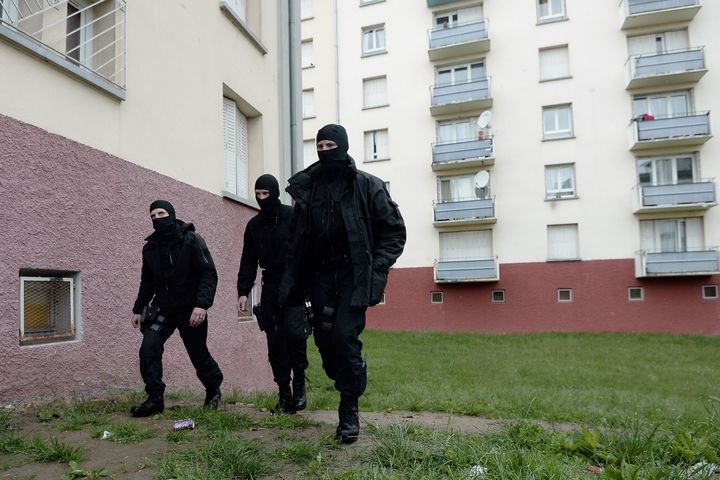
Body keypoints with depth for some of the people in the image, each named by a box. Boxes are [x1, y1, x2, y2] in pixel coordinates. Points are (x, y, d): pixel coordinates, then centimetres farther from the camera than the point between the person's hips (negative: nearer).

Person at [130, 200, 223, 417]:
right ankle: (154, 399, -1)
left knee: (199, 354, 7)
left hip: (191, 310, -4)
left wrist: (202, 304, -29)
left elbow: (209, 274, -19)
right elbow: (147, 282, 16)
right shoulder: (150, 247, 4)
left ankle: (213, 390, 34)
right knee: (149, 349, -14)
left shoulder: (192, 241, -13)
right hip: (162, 308, 4)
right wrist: (138, 308, 14)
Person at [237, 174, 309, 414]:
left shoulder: (293, 217, -3)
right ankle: (284, 393, 14)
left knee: (293, 331, -19)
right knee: (275, 341, 4)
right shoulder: (254, 225, 12)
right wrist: (243, 292, 5)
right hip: (270, 286, 5)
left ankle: (299, 381, 4)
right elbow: (248, 262, 13)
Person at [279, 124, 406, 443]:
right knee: (324, 338, 2)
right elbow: (297, 237, 16)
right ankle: (348, 389, 24)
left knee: (344, 336, -13)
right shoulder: (307, 188, 10)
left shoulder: (367, 185, -3)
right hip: (321, 275, 5)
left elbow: (394, 230, -1)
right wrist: (294, 279, 7)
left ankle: (349, 411, 3)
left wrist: (377, 267, -11)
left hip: (354, 274, -4)